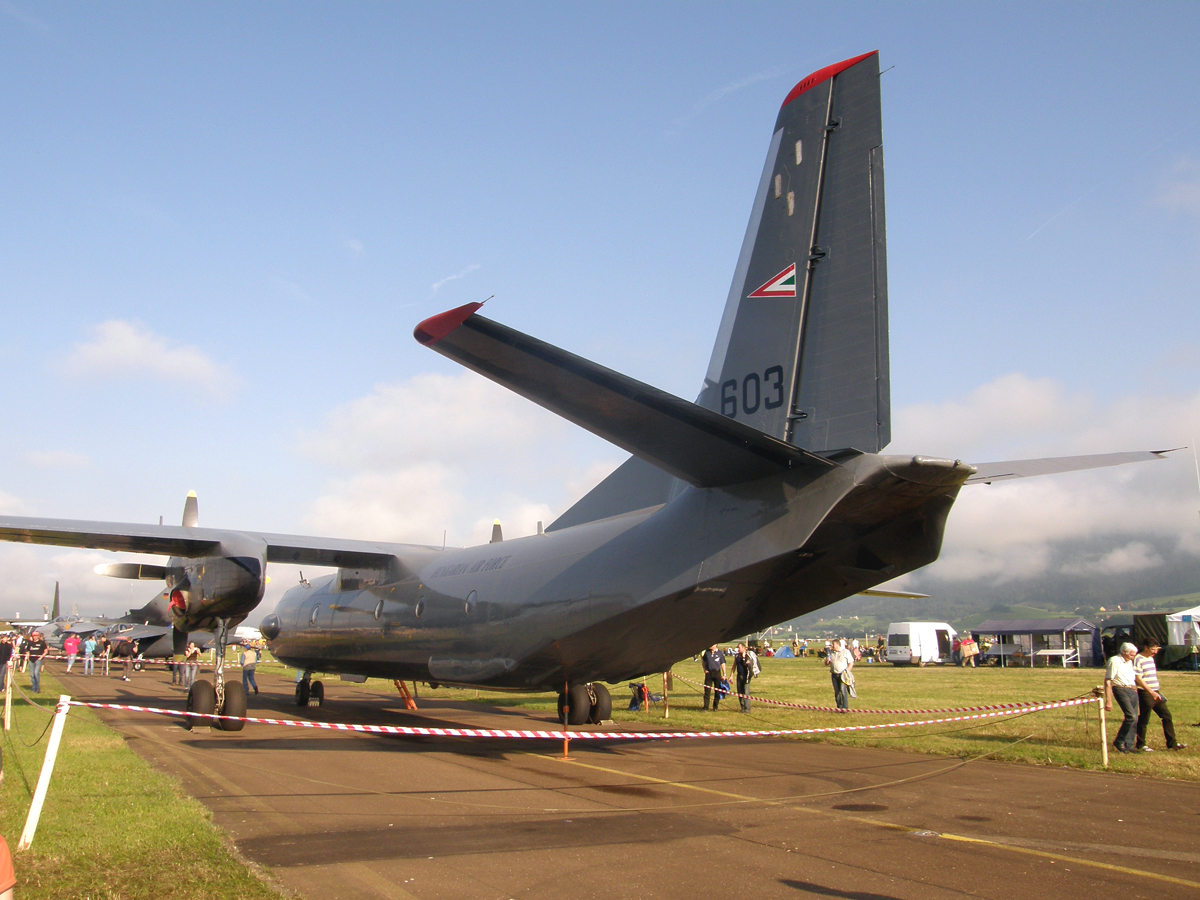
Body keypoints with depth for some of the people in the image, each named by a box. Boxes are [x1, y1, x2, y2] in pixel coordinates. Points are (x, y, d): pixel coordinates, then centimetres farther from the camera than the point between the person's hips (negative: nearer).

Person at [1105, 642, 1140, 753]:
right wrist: (1108, 701, -17)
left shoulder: (1129, 662, 18)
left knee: (1134, 719, 4)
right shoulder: (1114, 661, -8)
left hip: (1133, 691, 8)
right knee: (1131, 716, -19)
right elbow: (1107, 681, -12)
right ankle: (1119, 742, -8)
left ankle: (1128, 745, 13)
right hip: (1121, 690, -8)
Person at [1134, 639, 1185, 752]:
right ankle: (1140, 745, 11)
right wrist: (1151, 692, -24)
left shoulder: (1151, 658, 15)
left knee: (1167, 716, 8)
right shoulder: (1138, 659, -14)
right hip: (1144, 693, -9)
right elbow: (1138, 679, -20)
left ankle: (1172, 743, 16)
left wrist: (1156, 692, 19)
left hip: (1155, 693, 9)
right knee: (1143, 720, 0)